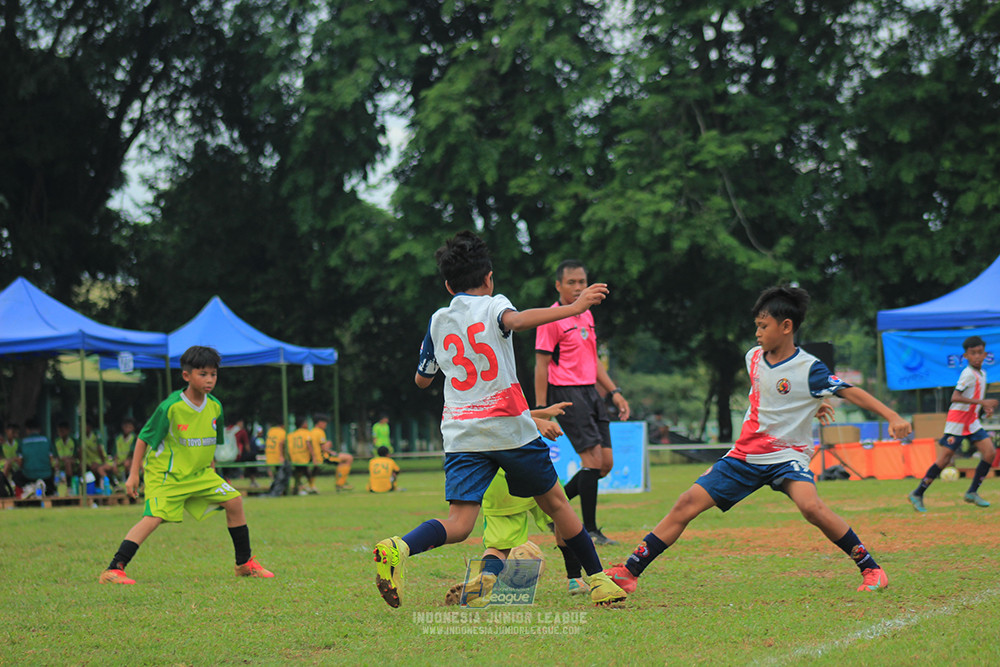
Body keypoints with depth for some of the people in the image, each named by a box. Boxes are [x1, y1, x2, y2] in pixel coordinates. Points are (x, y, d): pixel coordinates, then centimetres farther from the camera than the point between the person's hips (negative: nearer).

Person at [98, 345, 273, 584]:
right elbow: (144, 438, -9)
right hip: (164, 474, -6)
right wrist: (133, 474, -11)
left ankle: (245, 564, 10)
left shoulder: (215, 407, -1)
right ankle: (113, 570, -25)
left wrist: (209, 467, 19)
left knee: (234, 501, -4)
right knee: (154, 517, -23)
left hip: (199, 474, 6)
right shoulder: (171, 407, -18)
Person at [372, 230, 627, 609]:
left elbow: (422, 379, 25)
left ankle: (399, 548, -36)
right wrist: (573, 308, -31)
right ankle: (598, 580, 20)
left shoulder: (438, 322, 15)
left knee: (458, 524, -8)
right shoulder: (493, 305, 3)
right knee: (555, 502, 15)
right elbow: (516, 321, -22)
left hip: (461, 435, 3)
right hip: (511, 428, -3)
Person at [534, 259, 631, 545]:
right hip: (566, 393, -8)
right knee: (593, 459, -14)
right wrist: (541, 409, -12)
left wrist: (614, 392, 17)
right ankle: (589, 530, -7)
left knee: (606, 463, 4)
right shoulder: (552, 319, -8)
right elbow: (541, 365, -8)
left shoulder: (587, 315, 17)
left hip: (590, 391, 8)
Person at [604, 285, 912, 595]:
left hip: (787, 456, -5)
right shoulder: (753, 358, 4)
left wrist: (892, 416, -29)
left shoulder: (809, 369, -13)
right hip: (746, 454, 5)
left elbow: (850, 392, -18)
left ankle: (871, 569, -16)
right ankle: (629, 572, -2)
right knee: (688, 503, -5)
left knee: (811, 506, -32)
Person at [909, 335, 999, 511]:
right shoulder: (968, 374, -16)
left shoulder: (982, 374, 11)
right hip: (957, 422, -8)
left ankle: (972, 492, 4)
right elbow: (955, 397, -28)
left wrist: (985, 408, 6)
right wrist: (982, 402, -32)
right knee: (944, 460, -9)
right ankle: (917, 495, 1)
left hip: (972, 422, 8)